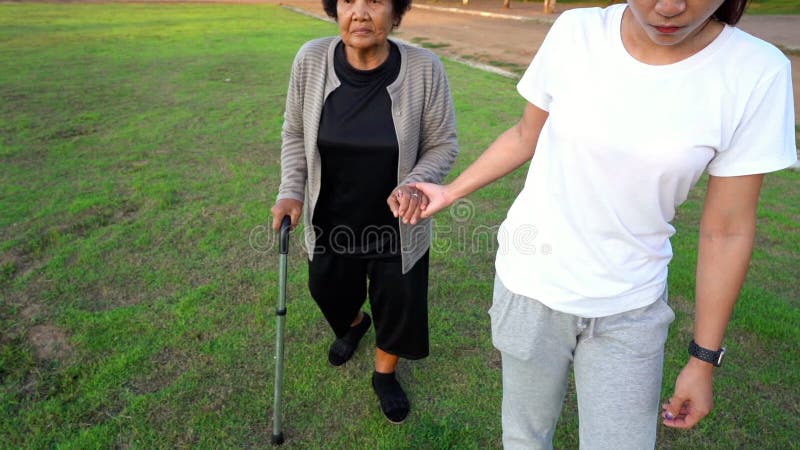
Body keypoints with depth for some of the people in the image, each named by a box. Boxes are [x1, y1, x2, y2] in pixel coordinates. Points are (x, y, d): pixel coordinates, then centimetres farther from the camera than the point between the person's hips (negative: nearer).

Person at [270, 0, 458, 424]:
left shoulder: (425, 69, -20)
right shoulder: (311, 59, -14)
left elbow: (442, 145, -9)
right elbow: (295, 133, -1)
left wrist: (413, 185, -27)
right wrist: (291, 191, -11)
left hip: (397, 222, -2)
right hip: (331, 218, 3)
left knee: (398, 302, 13)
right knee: (328, 289, 23)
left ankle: (385, 374, 45)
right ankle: (353, 324, 61)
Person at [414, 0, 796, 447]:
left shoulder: (756, 73, -13)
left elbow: (727, 232, -7)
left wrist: (704, 358, -1)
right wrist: (451, 191, 5)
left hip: (631, 307, 0)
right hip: (531, 285, 1)